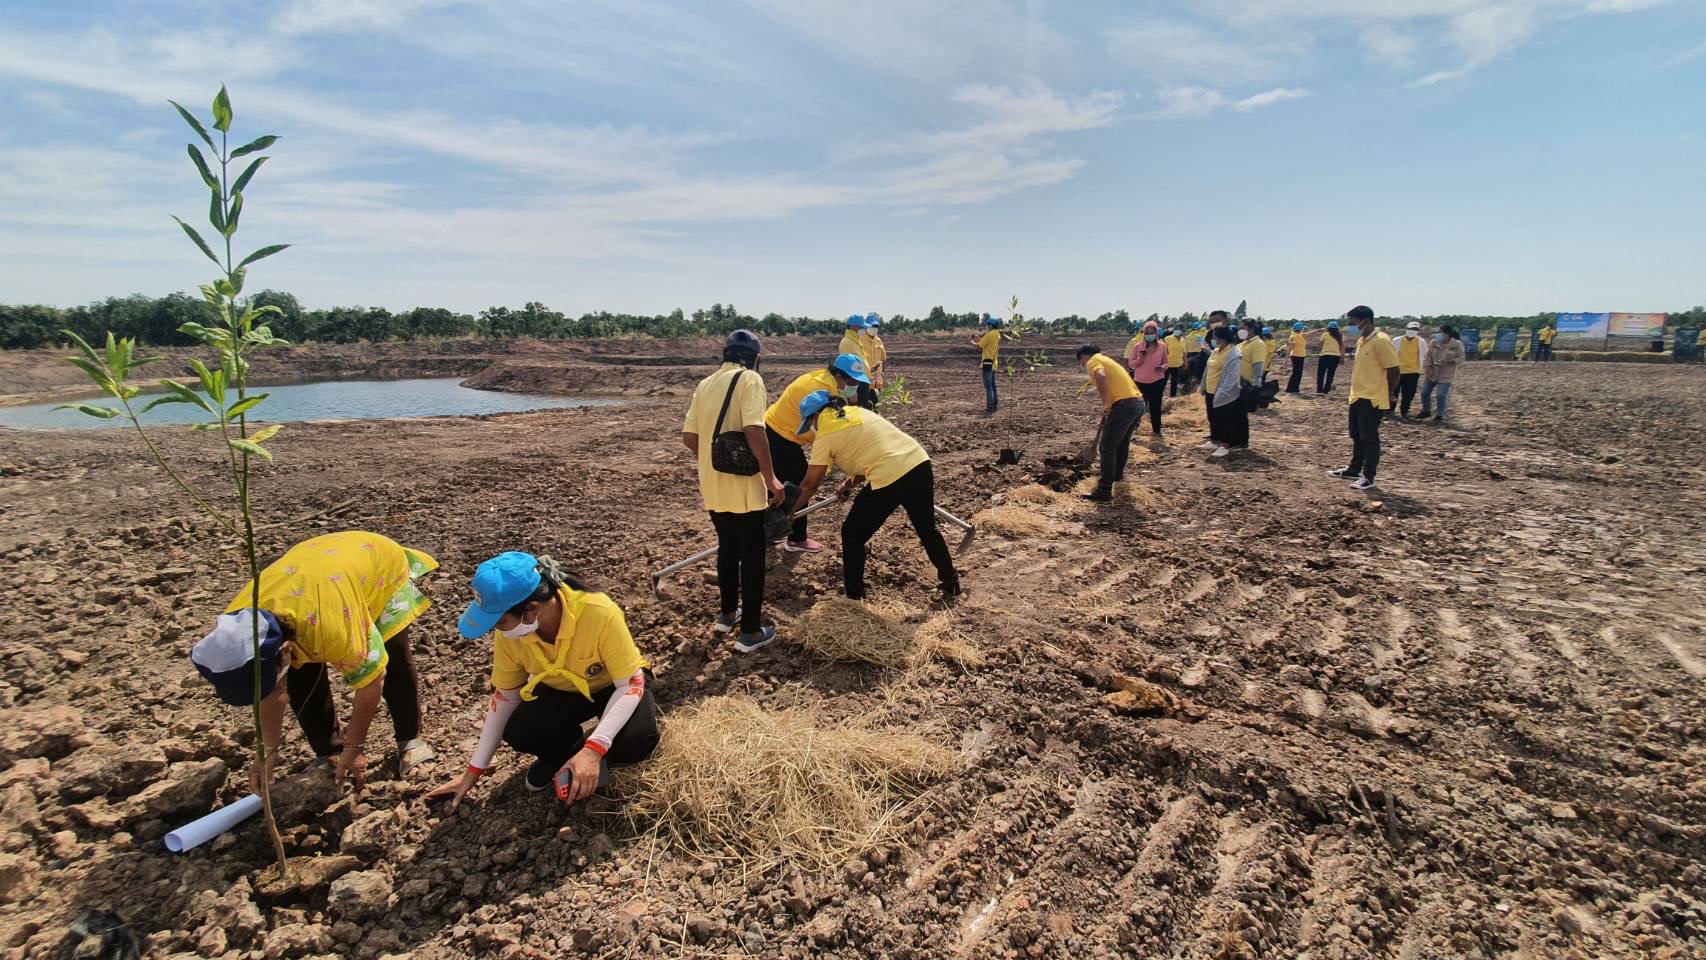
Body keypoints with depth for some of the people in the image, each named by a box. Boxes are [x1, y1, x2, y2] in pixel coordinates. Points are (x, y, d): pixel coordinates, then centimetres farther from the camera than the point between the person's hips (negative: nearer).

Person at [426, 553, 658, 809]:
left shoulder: (599, 613, -38)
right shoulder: (508, 633, -23)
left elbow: (631, 684, -31)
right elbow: (505, 697, -7)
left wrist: (593, 749, -41)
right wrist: (474, 770, -3)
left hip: (615, 686, -3)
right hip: (561, 691, 3)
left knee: (638, 740, -32)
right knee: (518, 732, -26)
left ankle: (578, 754, 1)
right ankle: (560, 755, 7)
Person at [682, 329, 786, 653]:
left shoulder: (705, 384, 10)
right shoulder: (749, 379, -10)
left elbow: (689, 438, 9)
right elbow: (754, 432, -22)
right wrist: (770, 478, -14)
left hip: (712, 486, 7)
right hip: (742, 486, -7)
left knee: (727, 549, 23)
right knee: (752, 556, 5)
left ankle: (728, 614, 37)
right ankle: (750, 631, 11)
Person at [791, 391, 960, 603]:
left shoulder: (825, 435, 2)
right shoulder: (857, 412, 21)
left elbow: (809, 485, 7)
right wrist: (850, 484, 34)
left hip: (889, 479, -7)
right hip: (920, 463, 7)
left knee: (852, 535, 14)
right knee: (927, 529, 26)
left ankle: (854, 595, 24)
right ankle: (951, 584, 37)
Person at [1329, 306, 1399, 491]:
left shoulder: (1381, 341, -15)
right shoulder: (1361, 341, 13)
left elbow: (1393, 370, -14)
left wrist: (1389, 395, -7)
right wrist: (1356, 390, 17)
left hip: (1372, 399, -9)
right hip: (1357, 397, 9)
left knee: (1370, 439, -3)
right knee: (1357, 437, 18)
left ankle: (1368, 477, 2)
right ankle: (1354, 469, 30)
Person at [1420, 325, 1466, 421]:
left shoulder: (1457, 344, -10)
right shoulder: (1435, 342, -3)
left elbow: (1461, 358, -8)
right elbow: (1429, 356, 1)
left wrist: (1449, 361, -25)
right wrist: (1429, 367, -9)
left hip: (1446, 375, -4)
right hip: (1432, 373, 4)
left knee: (1441, 396, -5)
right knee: (1425, 393, 8)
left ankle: (1440, 415, 11)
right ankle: (1426, 411, 28)